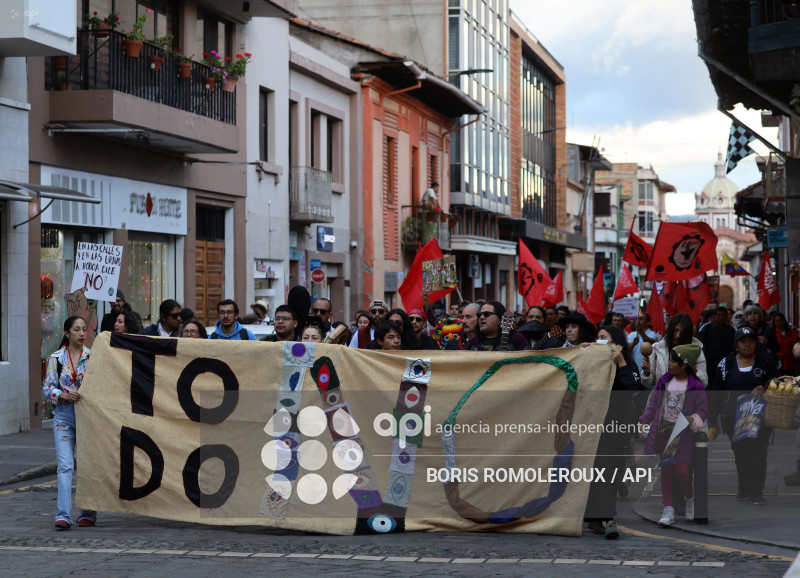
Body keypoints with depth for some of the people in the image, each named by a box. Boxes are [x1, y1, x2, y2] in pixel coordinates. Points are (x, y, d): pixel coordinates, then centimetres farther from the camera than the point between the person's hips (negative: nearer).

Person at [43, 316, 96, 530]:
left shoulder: (93, 356, 3)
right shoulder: (56, 358, 4)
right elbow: (48, 387, 3)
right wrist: (65, 395, -13)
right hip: (64, 415, 0)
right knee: (65, 465, -9)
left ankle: (88, 514, 15)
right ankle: (63, 515, -12)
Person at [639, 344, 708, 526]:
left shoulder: (695, 386, -4)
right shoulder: (664, 381, 10)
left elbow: (703, 409, 0)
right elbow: (653, 404, 16)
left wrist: (695, 419, -19)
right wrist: (644, 421, 7)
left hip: (682, 434, -4)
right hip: (663, 431, 4)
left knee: (681, 470, -10)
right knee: (665, 470, 3)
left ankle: (690, 499, 20)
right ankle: (668, 510, 6)